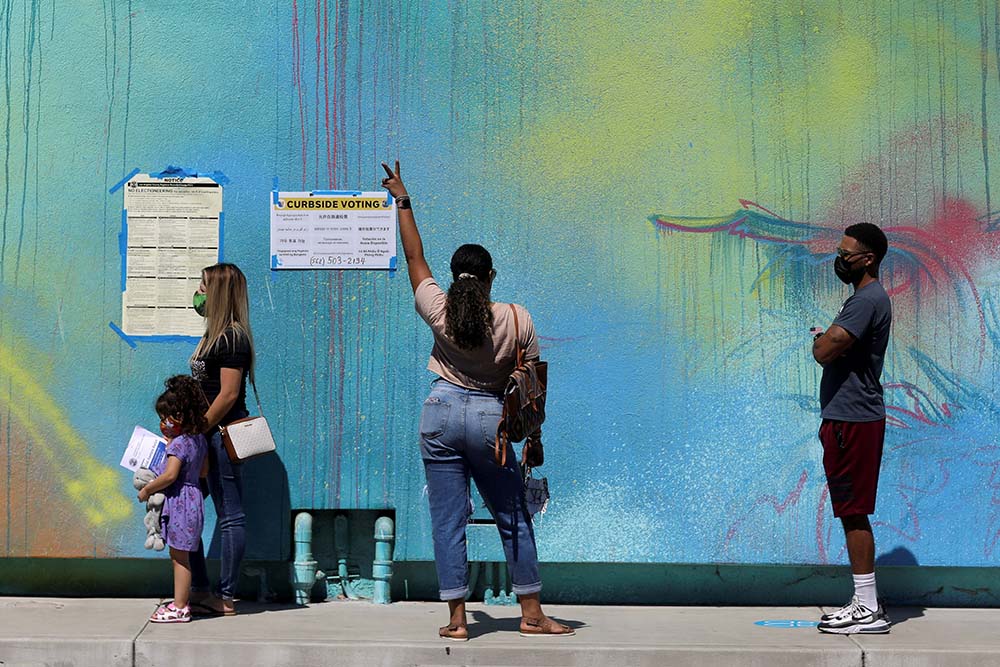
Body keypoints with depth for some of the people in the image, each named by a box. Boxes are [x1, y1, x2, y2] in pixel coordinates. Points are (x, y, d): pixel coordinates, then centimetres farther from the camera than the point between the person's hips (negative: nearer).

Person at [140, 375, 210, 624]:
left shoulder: (178, 443, -17)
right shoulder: (199, 440, 10)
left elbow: (170, 475, -25)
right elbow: (203, 470, 21)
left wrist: (147, 489, -12)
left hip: (179, 500, -10)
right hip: (192, 497, 10)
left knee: (179, 556, -4)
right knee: (180, 556, 15)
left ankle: (180, 608, 0)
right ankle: (180, 603, 20)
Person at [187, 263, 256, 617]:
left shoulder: (233, 337, -13)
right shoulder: (215, 334, 16)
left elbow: (229, 394, -19)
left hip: (223, 433, -10)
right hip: (209, 434, 10)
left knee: (230, 515, -2)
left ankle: (225, 598, 4)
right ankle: (200, 591, 16)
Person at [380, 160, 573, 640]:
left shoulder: (439, 311, -4)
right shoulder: (517, 320, -4)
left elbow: (414, 257, 10)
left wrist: (402, 200, 21)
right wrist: (533, 438, 11)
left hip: (442, 412, 1)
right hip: (490, 419, 0)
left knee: (448, 522, 5)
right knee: (514, 520, 12)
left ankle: (457, 619, 6)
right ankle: (532, 614, 16)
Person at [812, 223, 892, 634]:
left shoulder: (867, 300, -16)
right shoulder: (865, 297, 19)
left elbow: (823, 352, -22)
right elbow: (833, 352, 27)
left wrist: (820, 340, -2)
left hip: (854, 422, -11)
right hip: (849, 417, 11)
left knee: (854, 512, -7)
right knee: (852, 513, 13)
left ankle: (869, 609, -4)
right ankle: (866, 602, 20)